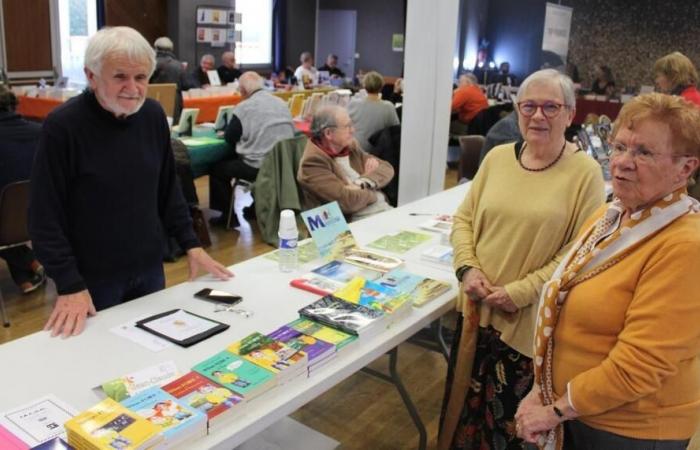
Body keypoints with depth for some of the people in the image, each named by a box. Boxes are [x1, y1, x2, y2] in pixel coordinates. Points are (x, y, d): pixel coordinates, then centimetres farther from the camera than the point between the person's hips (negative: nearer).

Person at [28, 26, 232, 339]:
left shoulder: (153, 115, -2)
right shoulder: (62, 126, -17)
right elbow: (45, 215, -15)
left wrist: (190, 244, 3)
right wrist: (69, 285, -18)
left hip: (149, 269, 5)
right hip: (91, 279, -4)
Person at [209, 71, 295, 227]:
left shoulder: (243, 107, -7)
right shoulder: (282, 103, 10)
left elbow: (229, 138, 0)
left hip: (257, 167, -7)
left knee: (217, 169, 15)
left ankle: (229, 215, 18)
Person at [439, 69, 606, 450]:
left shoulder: (585, 172, -10)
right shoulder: (497, 157, 3)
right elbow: (463, 218, 8)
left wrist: (521, 292, -17)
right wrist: (467, 268, -8)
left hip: (532, 320, -4)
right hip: (477, 305, 4)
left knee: (512, 419, 13)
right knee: (466, 398, 20)